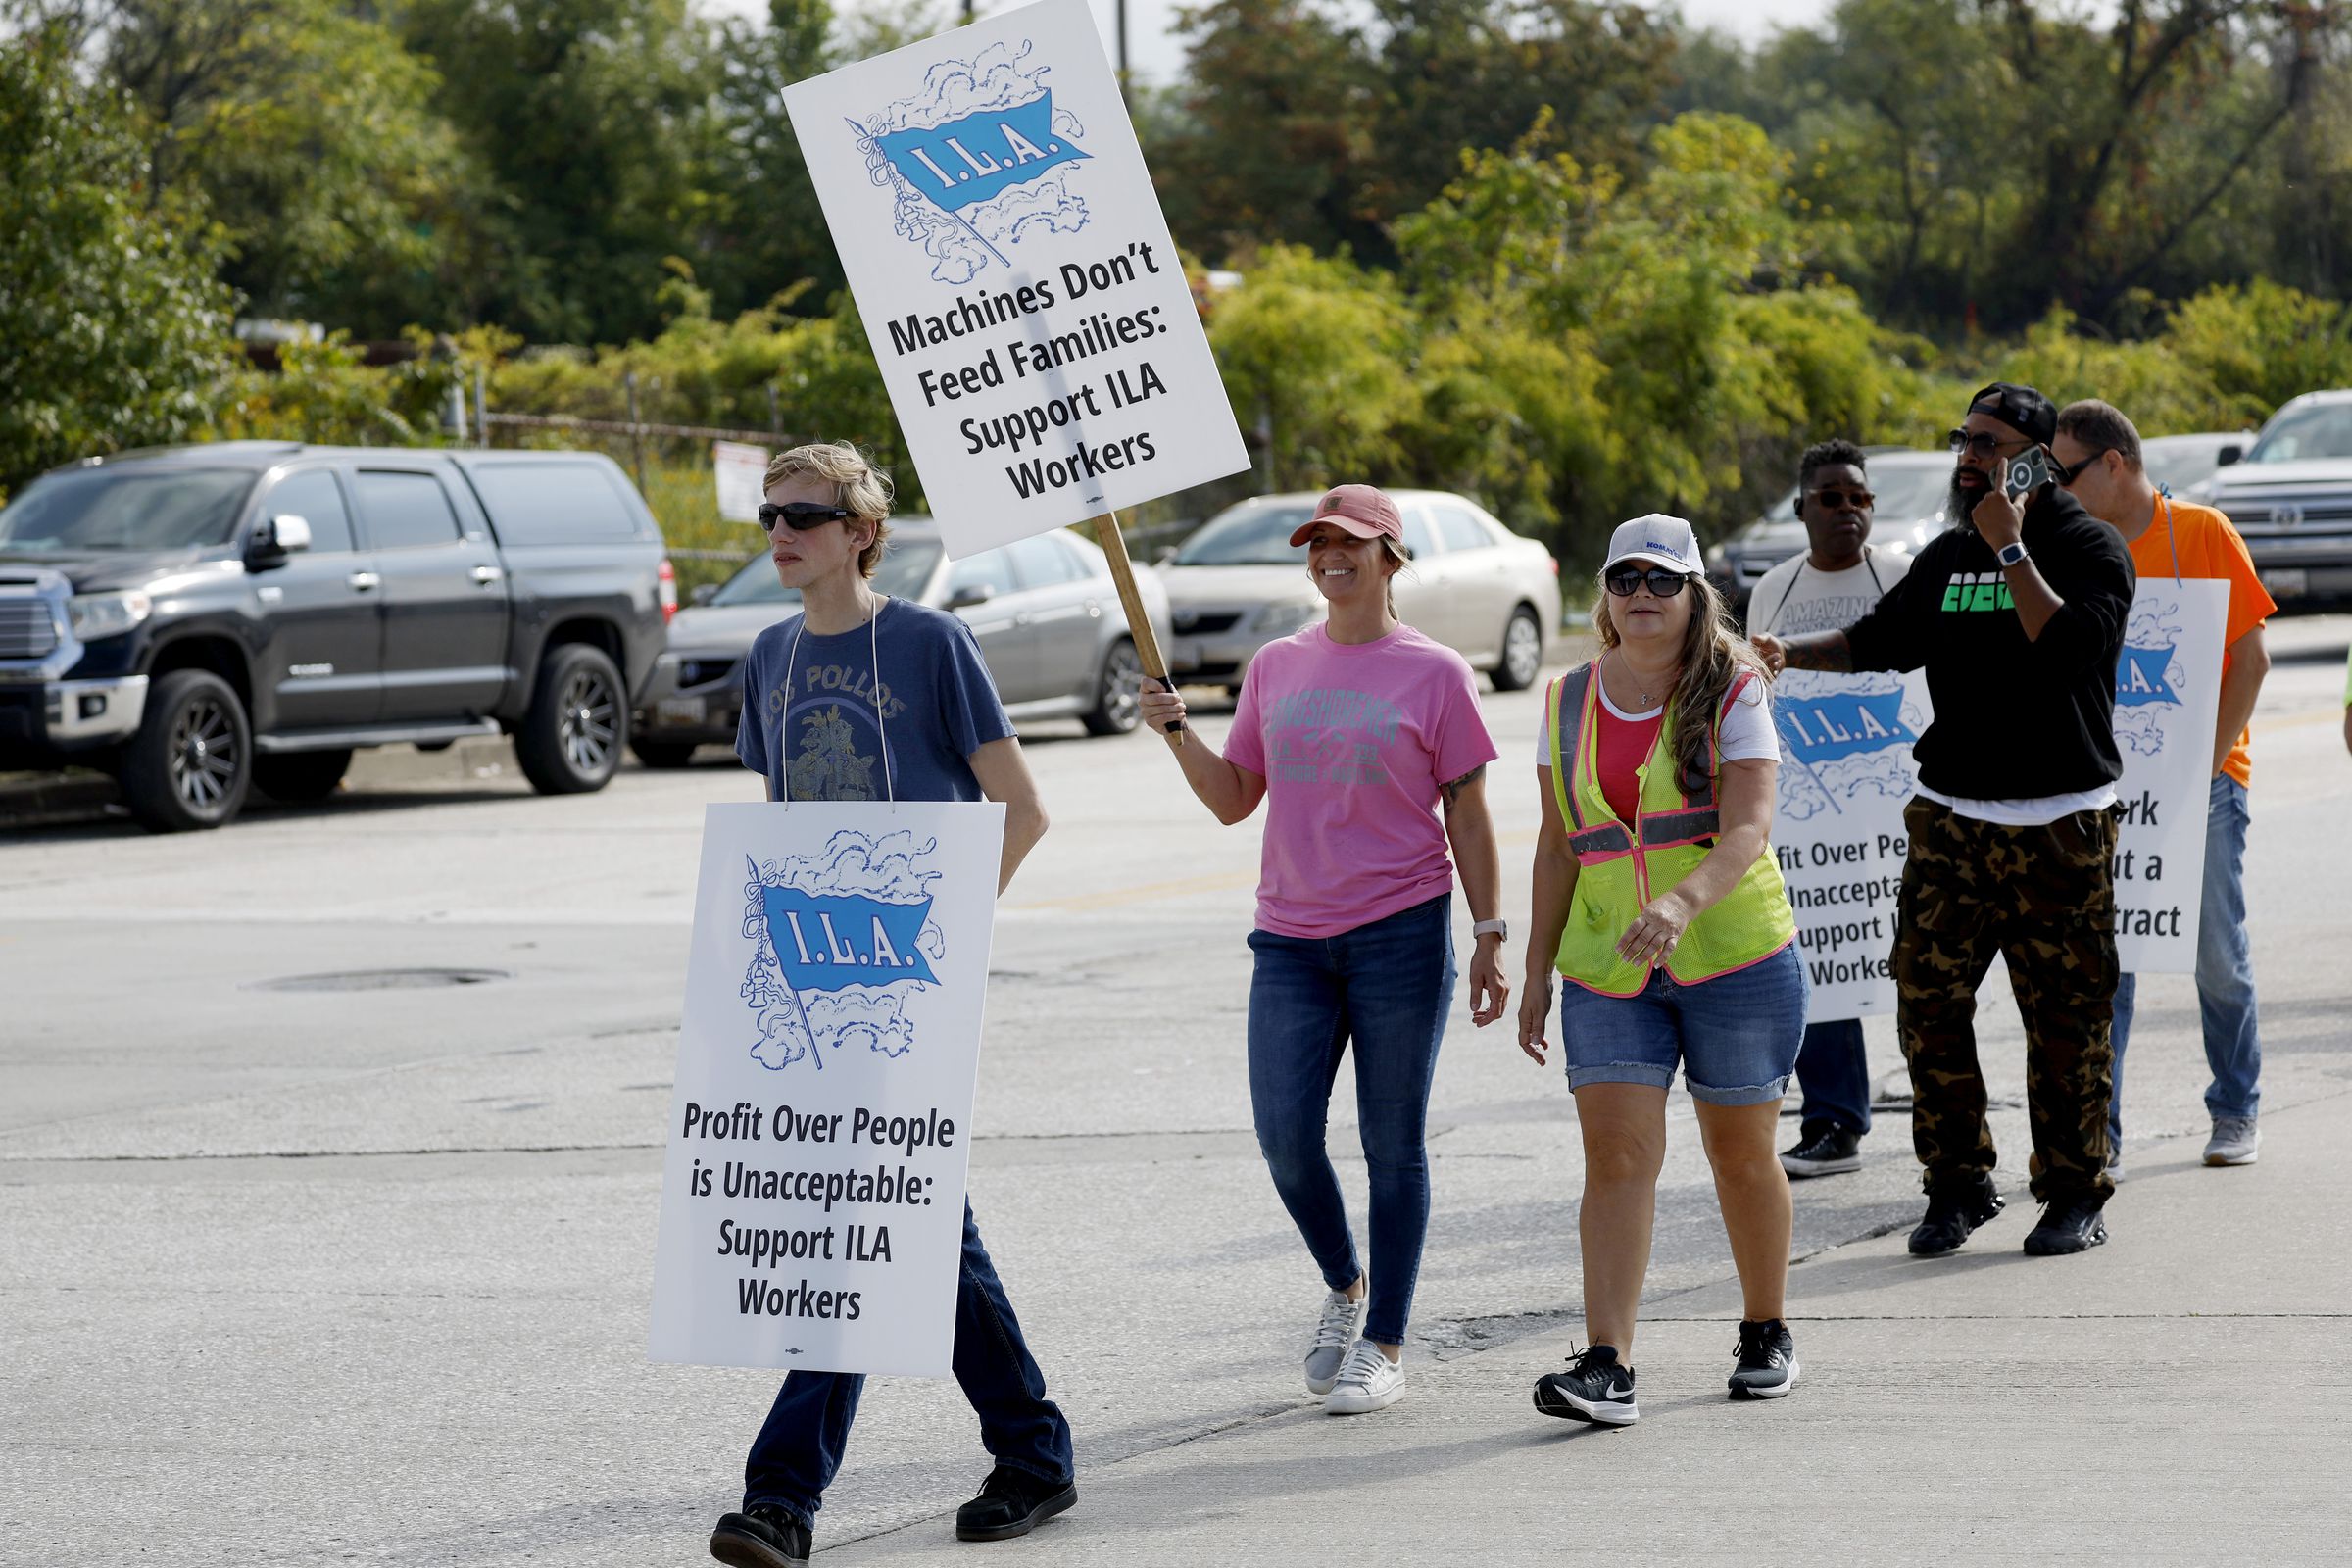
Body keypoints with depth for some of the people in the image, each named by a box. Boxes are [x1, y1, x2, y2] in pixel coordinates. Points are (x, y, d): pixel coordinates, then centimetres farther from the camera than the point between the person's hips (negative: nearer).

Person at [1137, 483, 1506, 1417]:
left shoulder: (1433, 673, 0)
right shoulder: (1275, 668, 11)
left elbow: (1468, 816, 1)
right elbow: (1234, 800, 14)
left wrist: (1489, 936, -3)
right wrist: (1178, 733, -3)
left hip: (1402, 931, -4)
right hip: (1292, 937, 4)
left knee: (1392, 1146, 1)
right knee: (1285, 1137, -4)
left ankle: (1385, 1347, 9)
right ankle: (1344, 1288, 22)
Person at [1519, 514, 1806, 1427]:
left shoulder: (1732, 697, -5)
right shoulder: (1570, 704, 8)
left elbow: (1749, 830, -17)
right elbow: (1558, 845, 13)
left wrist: (1681, 903, -35)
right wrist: (1537, 968, 9)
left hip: (1735, 957, -2)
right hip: (1608, 970, 3)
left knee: (1741, 1152, 8)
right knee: (1616, 1151, -11)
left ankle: (1766, 1334, 29)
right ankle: (1606, 1368, -17)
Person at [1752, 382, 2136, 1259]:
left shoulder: (2088, 547, -4)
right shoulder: (1947, 556, 14)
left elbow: (2071, 644, -20)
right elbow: (1883, 640, 23)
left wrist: (2010, 548, -17)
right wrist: (1794, 652, 8)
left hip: (2059, 823, -5)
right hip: (1950, 816, 5)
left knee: (2064, 1014, -1)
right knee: (1927, 999, -2)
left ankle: (2074, 1194, 10)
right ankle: (1957, 1182, 9)